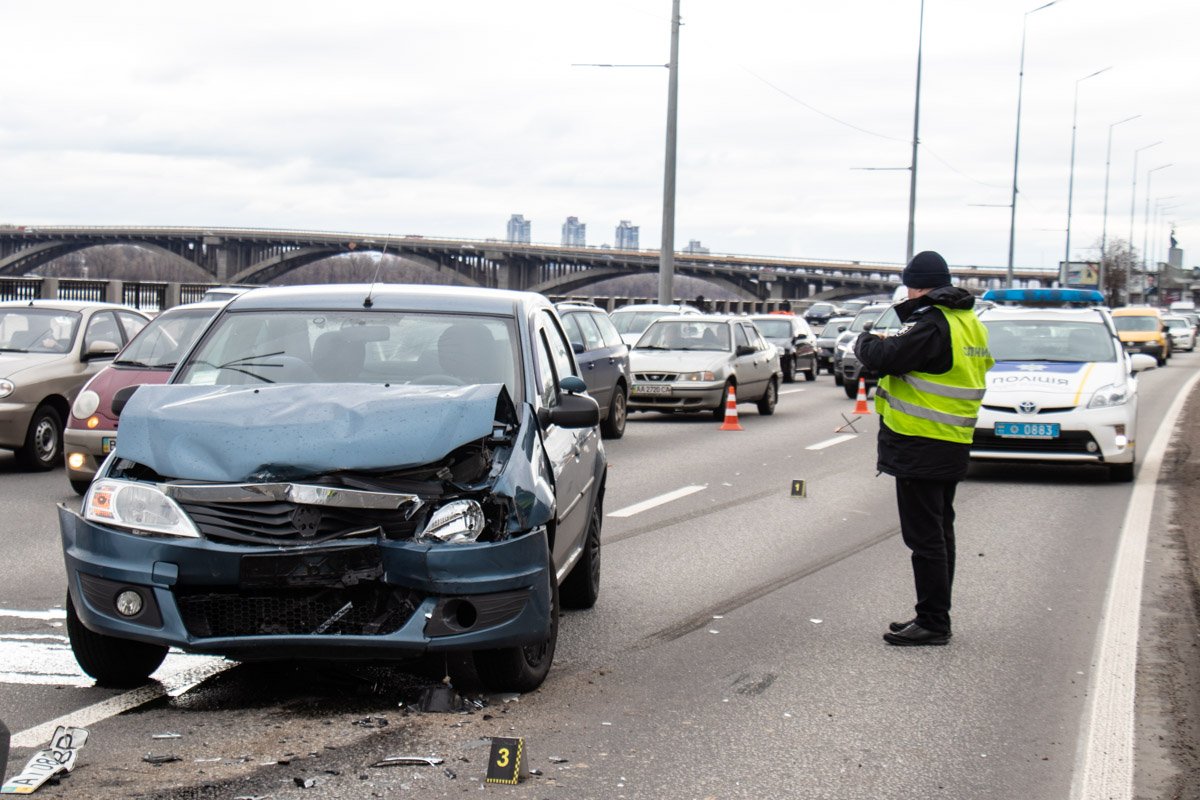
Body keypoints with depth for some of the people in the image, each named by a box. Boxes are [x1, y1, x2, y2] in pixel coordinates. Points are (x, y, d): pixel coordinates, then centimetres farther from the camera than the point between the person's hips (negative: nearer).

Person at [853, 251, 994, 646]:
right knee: (939, 533, 16)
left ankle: (933, 622, -1)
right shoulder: (969, 322, 12)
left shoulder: (932, 324, -19)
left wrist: (865, 342, -2)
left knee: (925, 536, -4)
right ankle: (935, 618, 24)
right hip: (953, 446, 10)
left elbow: (887, 358, -24)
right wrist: (888, 344, 10)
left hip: (922, 446, -10)